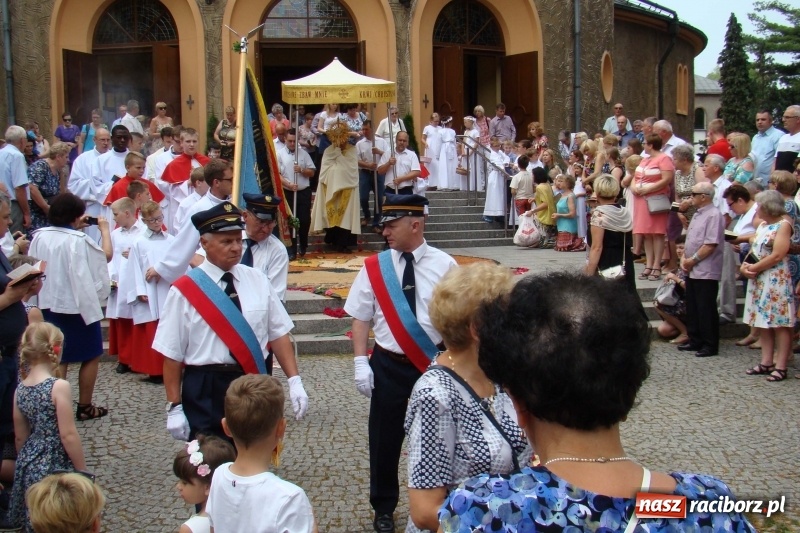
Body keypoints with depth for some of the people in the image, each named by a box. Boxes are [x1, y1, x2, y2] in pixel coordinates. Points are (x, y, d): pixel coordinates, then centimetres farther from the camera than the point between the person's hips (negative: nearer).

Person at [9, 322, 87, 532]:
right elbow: (68, 435, -17)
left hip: (29, 465, 7)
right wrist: (83, 471, -8)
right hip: (55, 465, -7)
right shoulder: (59, 387, -17)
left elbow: (20, 436, 10)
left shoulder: (20, 389, 2)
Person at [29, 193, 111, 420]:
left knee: (58, 358, 14)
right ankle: (84, 407, 14)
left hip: (49, 305, 5)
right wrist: (104, 228, 9)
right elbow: (106, 255, -6)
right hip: (78, 305, -5)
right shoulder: (79, 240, -19)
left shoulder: (40, 236, -3)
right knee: (91, 357, 10)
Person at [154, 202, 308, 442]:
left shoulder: (258, 281, 5)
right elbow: (172, 354, -6)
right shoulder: (185, 290, -6)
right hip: (205, 390, -3)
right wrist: (175, 407, -7)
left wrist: (294, 380, -2)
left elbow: (279, 333, 6)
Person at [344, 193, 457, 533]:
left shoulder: (444, 265, -4)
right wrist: (361, 362, -7)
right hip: (388, 365, 1)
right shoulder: (374, 267, -2)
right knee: (385, 438, 8)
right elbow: (361, 317, 1)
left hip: (433, 362, 0)